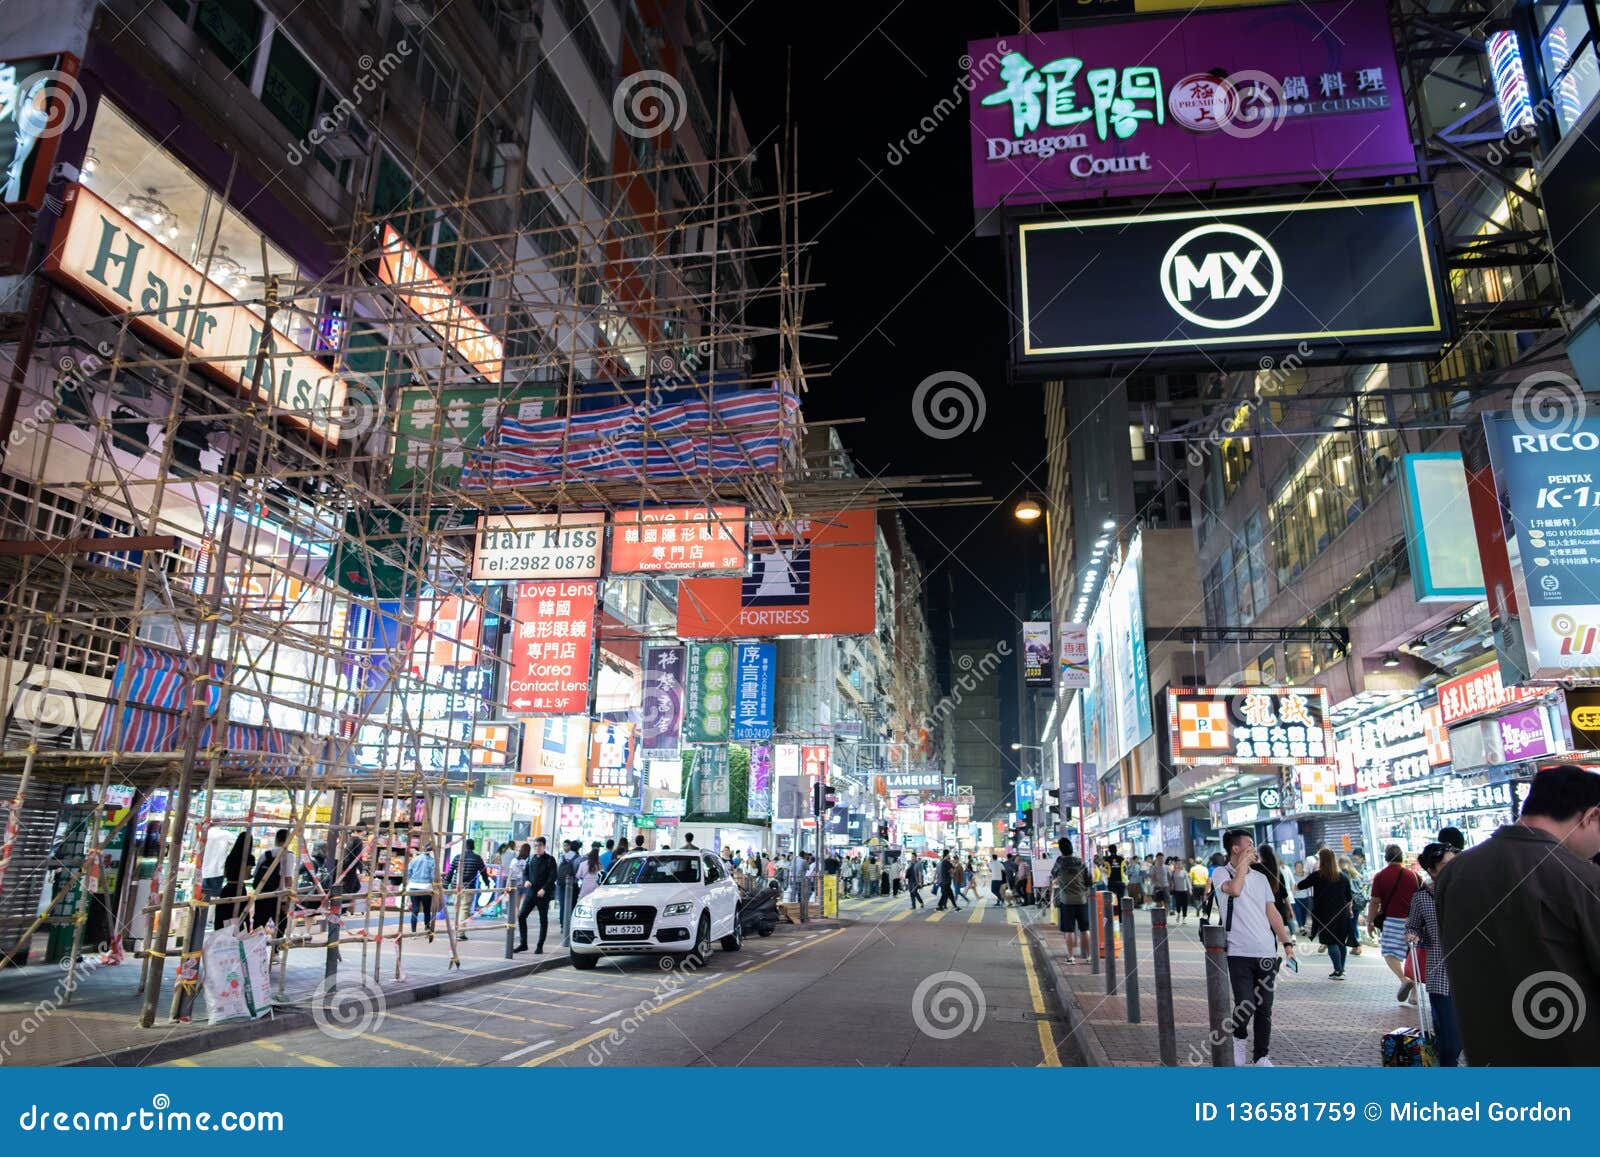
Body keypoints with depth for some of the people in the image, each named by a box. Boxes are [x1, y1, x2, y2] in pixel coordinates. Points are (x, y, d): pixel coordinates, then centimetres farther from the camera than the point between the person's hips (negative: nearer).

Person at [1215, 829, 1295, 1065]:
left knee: (1264, 1008, 7)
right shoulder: (1222, 873, -2)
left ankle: (1262, 1057, 19)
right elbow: (1234, 889, -24)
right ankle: (1239, 1037, 19)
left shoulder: (1261, 878, 15)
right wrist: (1243, 862, -13)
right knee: (1246, 1005, -10)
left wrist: (1287, 943, 7)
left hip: (1266, 952, 5)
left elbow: (1272, 913, 16)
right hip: (1239, 952, -5)